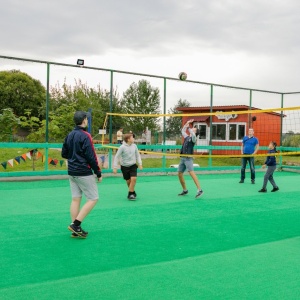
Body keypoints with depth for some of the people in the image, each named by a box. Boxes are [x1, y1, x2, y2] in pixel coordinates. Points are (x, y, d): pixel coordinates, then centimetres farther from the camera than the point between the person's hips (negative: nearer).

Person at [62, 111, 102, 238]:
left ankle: (76, 230, 11)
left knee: (76, 199, 9)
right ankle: (76, 224, -7)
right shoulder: (85, 136, -14)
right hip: (84, 173, -8)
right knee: (93, 199, 0)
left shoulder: (69, 135, 9)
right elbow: (91, 157, -16)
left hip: (72, 172, 8)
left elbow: (64, 154, 15)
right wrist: (98, 172, -8)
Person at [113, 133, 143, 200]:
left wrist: (140, 164, 4)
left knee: (133, 179, -16)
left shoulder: (134, 146, -3)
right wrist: (115, 167, -11)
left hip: (133, 165, 2)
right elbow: (116, 157, -9)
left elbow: (137, 155, 11)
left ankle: (130, 194, -6)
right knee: (128, 181, 6)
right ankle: (133, 192, 29)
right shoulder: (122, 147, -14)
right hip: (125, 166, -2)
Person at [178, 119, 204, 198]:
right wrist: (187, 123, 29)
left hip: (188, 158, -8)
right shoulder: (187, 137, 20)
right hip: (182, 158, 8)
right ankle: (185, 190, 20)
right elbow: (182, 131, 35)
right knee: (179, 174, 8)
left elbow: (193, 134, -25)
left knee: (191, 173, -21)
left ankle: (199, 190, -25)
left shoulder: (193, 138, -1)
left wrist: (188, 127, -18)